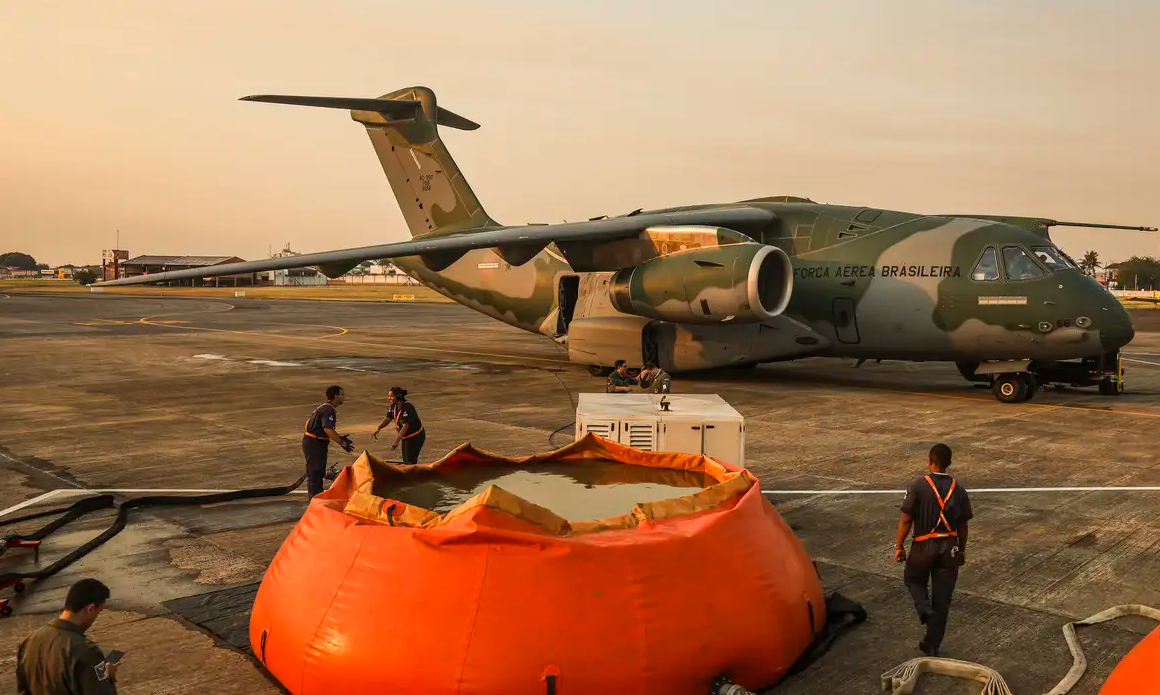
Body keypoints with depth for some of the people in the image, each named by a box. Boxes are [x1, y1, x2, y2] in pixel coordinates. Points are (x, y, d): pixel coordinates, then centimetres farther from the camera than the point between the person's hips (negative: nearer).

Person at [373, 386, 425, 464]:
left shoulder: (407, 407, -29)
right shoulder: (394, 406, -2)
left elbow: (405, 426, -34)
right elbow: (387, 419, 1)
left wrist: (396, 441, -40)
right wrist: (378, 429, -19)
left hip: (415, 437, -9)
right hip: (406, 437, 9)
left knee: (410, 462, -8)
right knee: (405, 461, 16)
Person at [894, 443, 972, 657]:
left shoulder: (918, 486, -13)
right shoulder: (958, 490, -2)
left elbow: (906, 520, -12)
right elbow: (963, 525, 5)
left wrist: (899, 546, -1)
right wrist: (962, 550, 19)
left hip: (924, 546, -3)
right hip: (949, 547, 3)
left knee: (913, 579, 23)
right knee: (942, 598, 10)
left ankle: (925, 610, -5)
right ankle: (932, 646, 16)